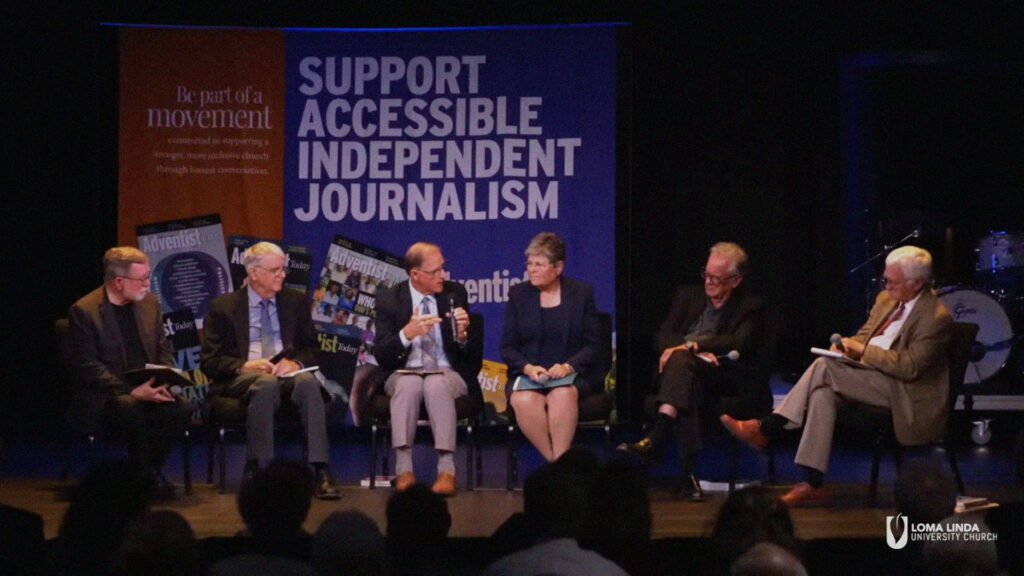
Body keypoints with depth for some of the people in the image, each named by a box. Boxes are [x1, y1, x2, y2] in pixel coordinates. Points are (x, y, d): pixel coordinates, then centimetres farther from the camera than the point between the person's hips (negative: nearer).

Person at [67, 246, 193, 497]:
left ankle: (151, 471, -6)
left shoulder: (149, 302, 10)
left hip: (147, 389, 5)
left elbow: (164, 350, 16)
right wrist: (132, 392, -24)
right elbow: (87, 368, -14)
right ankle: (145, 477, -16)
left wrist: (163, 382, -7)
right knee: (131, 409, -37)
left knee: (182, 407, -24)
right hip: (103, 398, -5)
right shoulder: (83, 311, -9)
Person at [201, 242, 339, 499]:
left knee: (308, 381, -33)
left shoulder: (295, 301, 16)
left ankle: (321, 470, -40)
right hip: (241, 378, -3)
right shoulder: (223, 307, 7)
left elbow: (311, 349, 15)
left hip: (286, 373, 3)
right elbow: (209, 361, 2)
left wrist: (296, 362, -9)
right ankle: (256, 469, -35)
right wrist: (245, 366, -17)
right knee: (266, 384, -38)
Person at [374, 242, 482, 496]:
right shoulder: (390, 300, 1)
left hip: (448, 373, 0)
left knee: (437, 385, -35)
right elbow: (381, 356, -6)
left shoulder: (455, 294, 4)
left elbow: (474, 355, 4)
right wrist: (407, 334, -24)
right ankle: (404, 469, -34)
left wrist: (463, 336, -19)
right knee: (408, 384, -36)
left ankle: (447, 470, -37)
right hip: (405, 373, 0)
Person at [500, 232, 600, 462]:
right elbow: (507, 346, 8)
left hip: (572, 376, -1)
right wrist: (527, 367, -12)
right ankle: (556, 464, -25)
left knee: (563, 394, -37)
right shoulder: (518, 294, 12)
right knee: (524, 400, -34)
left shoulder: (581, 292, 8)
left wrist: (568, 366, -15)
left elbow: (592, 345, 3)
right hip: (526, 375, 1)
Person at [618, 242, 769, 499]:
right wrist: (698, 353, -12)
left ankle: (656, 439, -53)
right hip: (686, 375, 3)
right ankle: (688, 474, -50)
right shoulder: (688, 297, 24)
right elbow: (662, 336, 9)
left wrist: (692, 346, -20)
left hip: (726, 379, -3)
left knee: (680, 359, -36)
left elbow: (741, 343, -9)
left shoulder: (750, 308, 12)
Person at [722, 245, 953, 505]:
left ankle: (766, 428, -18)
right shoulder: (886, 300, 14)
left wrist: (862, 350, -18)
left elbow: (910, 367, -21)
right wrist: (847, 345, -3)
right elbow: (863, 336, 22)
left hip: (906, 394, -9)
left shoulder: (936, 317, -13)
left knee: (825, 367, -24)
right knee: (824, 390, -23)